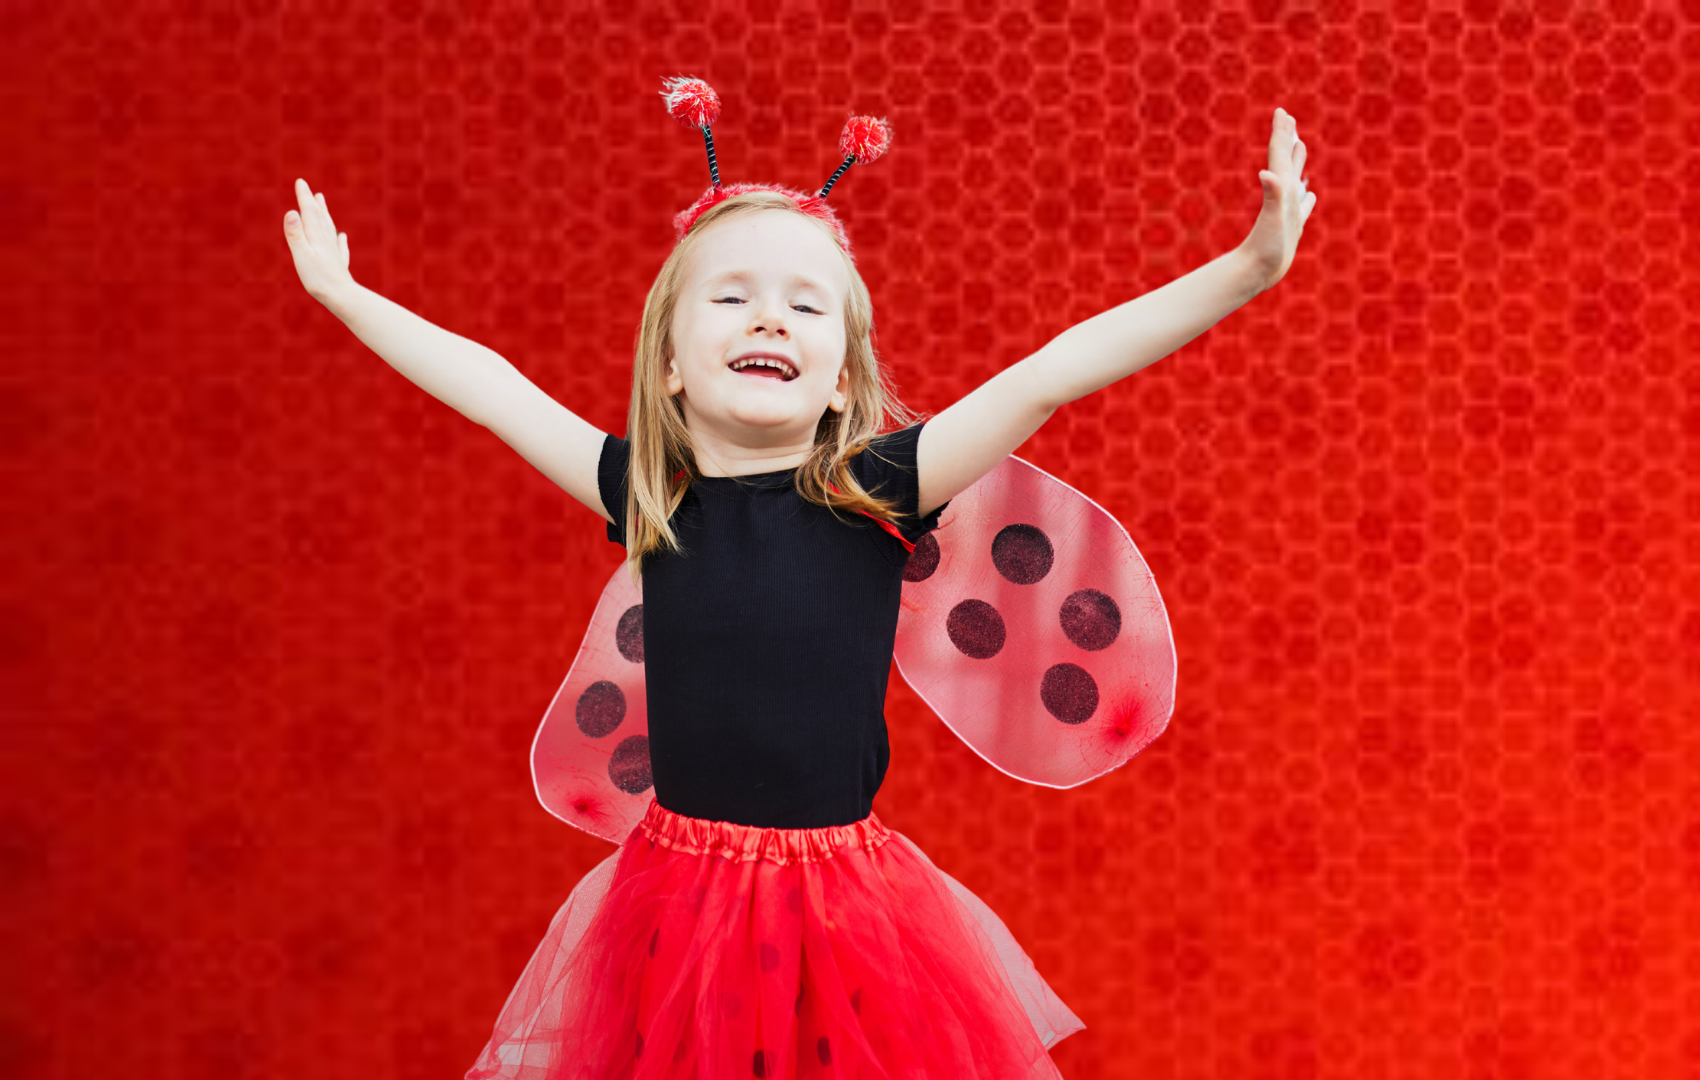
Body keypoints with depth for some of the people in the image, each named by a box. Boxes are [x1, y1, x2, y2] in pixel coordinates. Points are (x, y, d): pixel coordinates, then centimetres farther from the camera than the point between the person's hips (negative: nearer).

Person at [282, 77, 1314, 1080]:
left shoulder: (876, 490, -6)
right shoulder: (647, 496, 1)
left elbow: (1052, 375, -13)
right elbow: (497, 389, 10)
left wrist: (1249, 267, -17)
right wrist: (346, 295, 18)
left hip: (840, 911, -2)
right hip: (678, 897, 2)